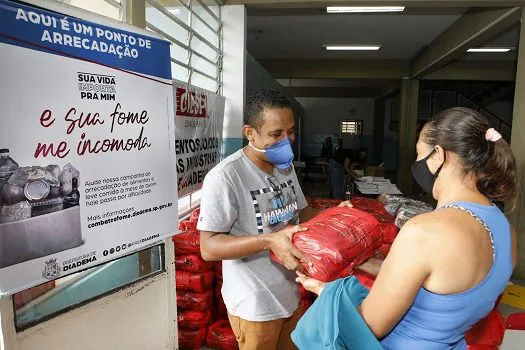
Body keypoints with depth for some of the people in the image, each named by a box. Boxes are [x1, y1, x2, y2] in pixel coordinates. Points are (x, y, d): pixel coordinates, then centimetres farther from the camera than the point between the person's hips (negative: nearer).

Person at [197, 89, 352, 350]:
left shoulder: (286, 166, 3)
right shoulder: (225, 176, -24)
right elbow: (209, 247, -23)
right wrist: (269, 241, -35)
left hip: (289, 293, 7)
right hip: (254, 305, -7)